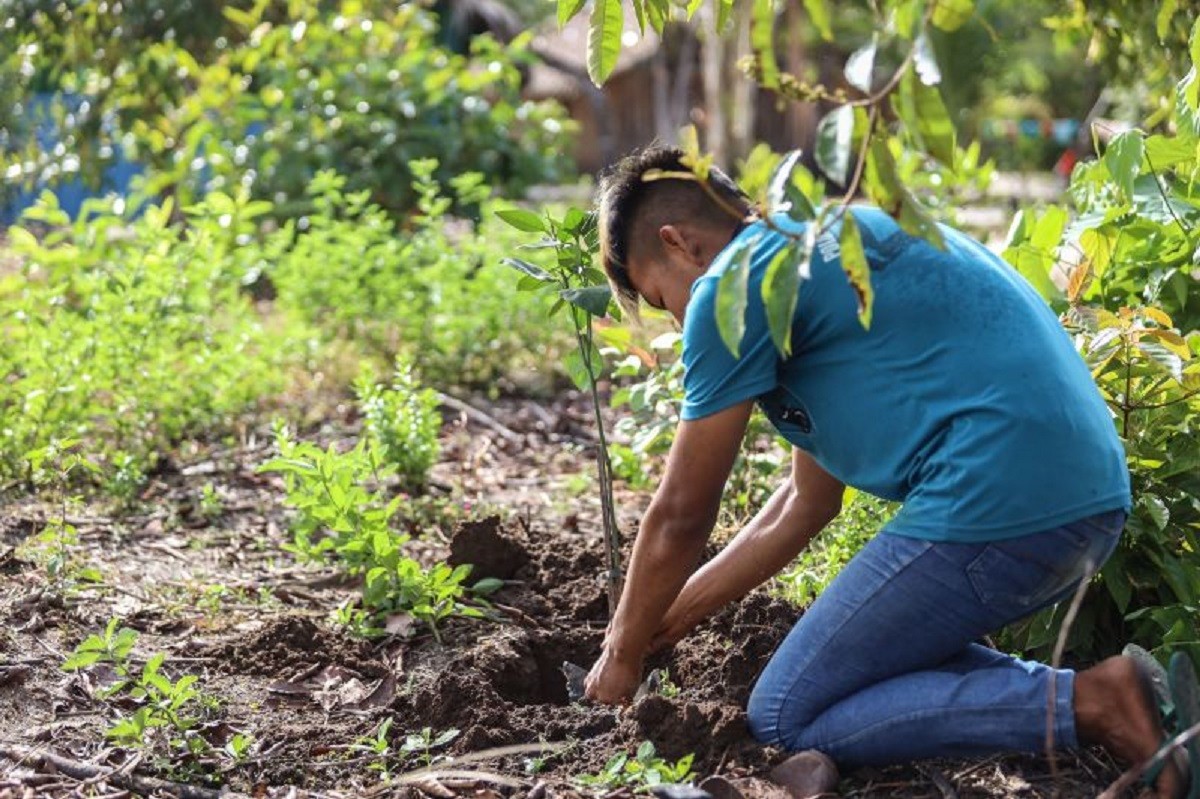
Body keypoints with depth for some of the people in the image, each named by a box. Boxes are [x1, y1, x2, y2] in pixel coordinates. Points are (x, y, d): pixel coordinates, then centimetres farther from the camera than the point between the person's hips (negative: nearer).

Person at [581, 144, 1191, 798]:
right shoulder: (828, 243, 26)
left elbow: (680, 516, 4)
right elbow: (809, 500, 30)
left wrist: (622, 654, 20)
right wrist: (672, 615, 34)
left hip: (996, 508, -10)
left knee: (783, 720, 4)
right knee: (869, 655, 26)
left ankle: (1084, 704, -9)